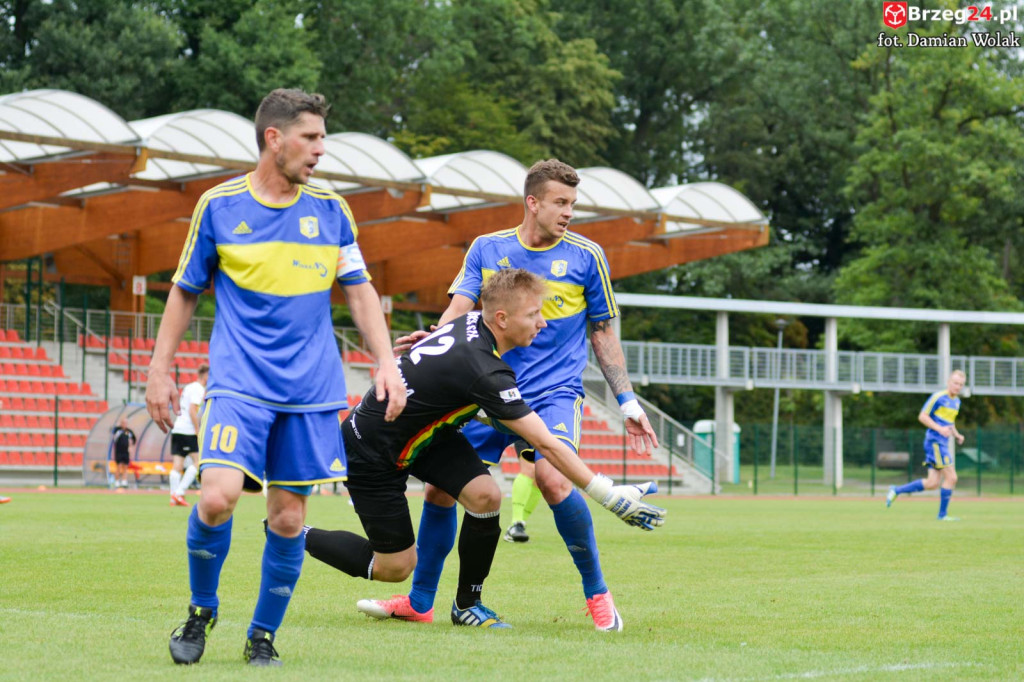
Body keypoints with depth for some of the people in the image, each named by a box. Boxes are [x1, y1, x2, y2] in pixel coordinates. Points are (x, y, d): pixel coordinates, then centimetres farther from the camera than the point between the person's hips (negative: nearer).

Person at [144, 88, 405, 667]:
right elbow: (186, 292, 10)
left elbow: (360, 291, 13)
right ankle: (202, 610, 6)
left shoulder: (331, 210, 7)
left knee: (289, 517, 1)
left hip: (312, 389, 3)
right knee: (218, 496, -19)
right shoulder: (219, 205, 1)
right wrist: (161, 369, 9)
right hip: (239, 381, -2)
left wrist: (387, 363, 3)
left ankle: (263, 635, 19)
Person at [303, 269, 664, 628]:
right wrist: (611, 497, -25)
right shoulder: (483, 372, -33)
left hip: (422, 429, 8)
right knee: (395, 567, 0)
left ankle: (467, 604, 6)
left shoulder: (472, 324, -8)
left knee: (485, 495, -11)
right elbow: (547, 445, -30)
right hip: (371, 453, -8)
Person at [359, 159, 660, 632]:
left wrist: (628, 403, 5)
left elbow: (603, 334, 8)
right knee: (441, 485, -1)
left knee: (553, 479, -28)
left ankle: (596, 592, -9)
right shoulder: (487, 249, 6)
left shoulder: (586, 256, 1)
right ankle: (419, 600, 19)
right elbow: (460, 308, -2)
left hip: (555, 392, -3)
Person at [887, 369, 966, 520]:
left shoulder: (956, 401, 17)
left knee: (932, 483, 4)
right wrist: (939, 428, -21)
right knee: (951, 477, -11)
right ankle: (942, 514, -2)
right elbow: (922, 416, -11)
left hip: (943, 444, 9)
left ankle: (896, 491, 13)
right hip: (934, 441, -9)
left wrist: (956, 435, 14)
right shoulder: (938, 397, -10)